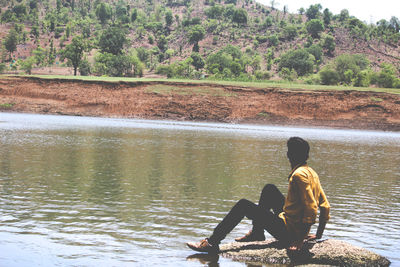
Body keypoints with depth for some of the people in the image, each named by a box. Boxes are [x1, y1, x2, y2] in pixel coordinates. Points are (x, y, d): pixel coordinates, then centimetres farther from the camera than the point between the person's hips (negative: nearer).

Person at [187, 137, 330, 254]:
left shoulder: (299, 175, -20)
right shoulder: (312, 173, 7)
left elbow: (311, 209, -27)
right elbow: (325, 206, 8)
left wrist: (300, 238, -25)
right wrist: (319, 234, 13)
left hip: (288, 232, -9)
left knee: (243, 205, -4)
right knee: (269, 189, 22)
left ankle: (212, 242, 0)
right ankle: (257, 232, 31)